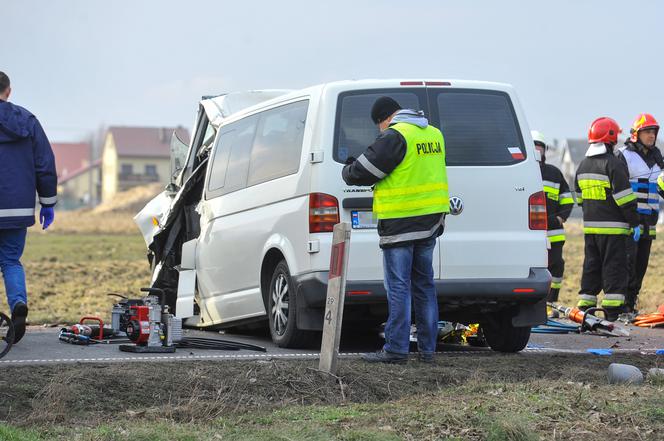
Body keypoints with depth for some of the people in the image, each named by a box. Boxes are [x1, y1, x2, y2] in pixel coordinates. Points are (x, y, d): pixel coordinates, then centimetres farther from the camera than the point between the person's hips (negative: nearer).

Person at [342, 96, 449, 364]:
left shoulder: (395, 136, -14)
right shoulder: (433, 134, 12)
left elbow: (363, 171, -12)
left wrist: (347, 171, 11)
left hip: (400, 222, -8)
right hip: (430, 221, 8)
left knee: (398, 286, -4)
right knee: (424, 284, 13)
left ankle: (396, 349, -4)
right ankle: (427, 349, 16)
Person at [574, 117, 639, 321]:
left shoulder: (583, 166, 13)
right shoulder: (613, 164, -12)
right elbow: (624, 197, -15)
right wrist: (635, 222, -9)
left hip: (590, 226, 7)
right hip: (612, 227, -7)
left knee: (591, 266, 13)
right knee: (614, 267, -4)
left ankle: (585, 307, 12)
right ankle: (613, 309, -7)